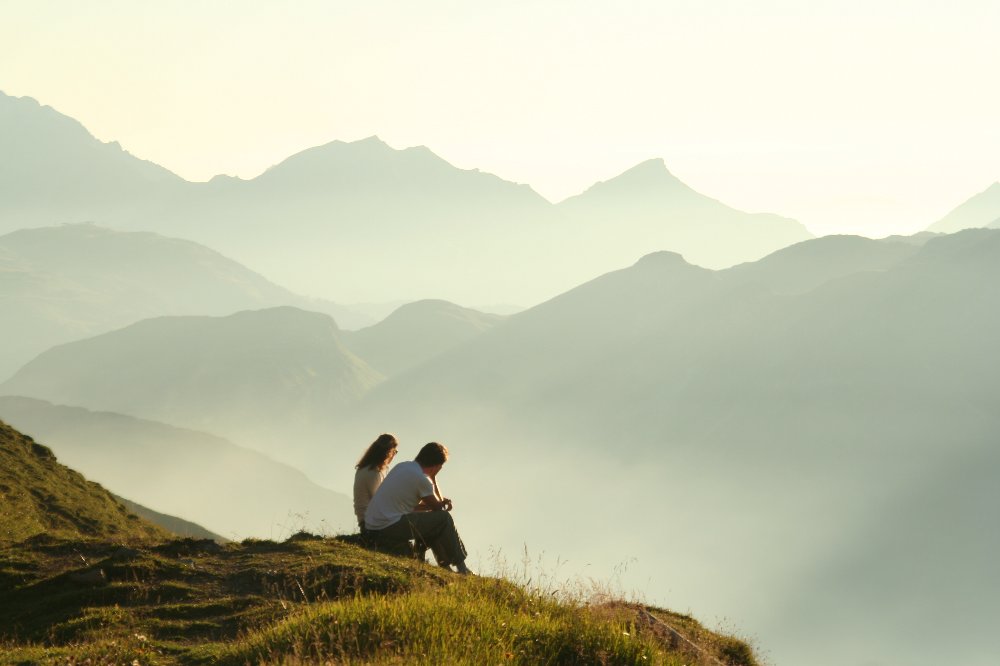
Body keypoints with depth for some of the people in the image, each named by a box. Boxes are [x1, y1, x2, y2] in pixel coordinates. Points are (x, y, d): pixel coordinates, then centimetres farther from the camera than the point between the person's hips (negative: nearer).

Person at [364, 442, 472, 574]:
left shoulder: (402, 466, 14)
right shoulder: (421, 478, -13)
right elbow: (437, 506, -3)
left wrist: (442, 502, 14)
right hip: (389, 527, -9)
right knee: (444, 518, -3)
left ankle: (446, 566, 29)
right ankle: (461, 568, 4)